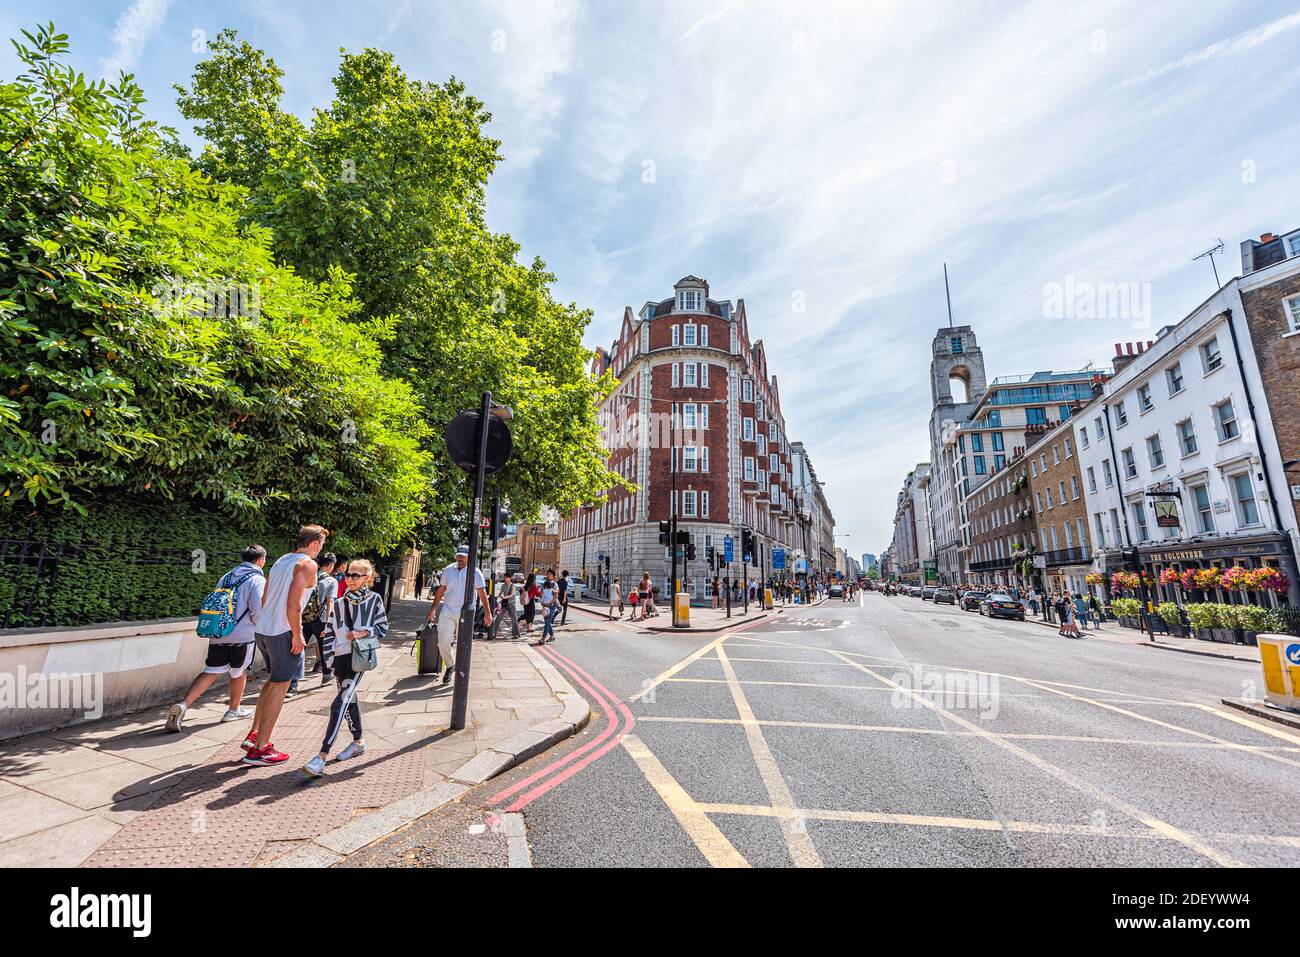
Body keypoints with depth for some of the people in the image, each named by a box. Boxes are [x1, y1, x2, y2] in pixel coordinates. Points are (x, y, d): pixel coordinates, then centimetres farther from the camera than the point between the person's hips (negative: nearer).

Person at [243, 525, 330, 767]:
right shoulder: (308, 564, -14)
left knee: (274, 679, 23)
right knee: (280, 685, 3)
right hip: (282, 633, -9)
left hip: (263, 629, 9)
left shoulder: (281, 560, 14)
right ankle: (259, 749, 11)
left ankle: (254, 735, 29)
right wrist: (297, 634, -14)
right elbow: (293, 603, -21)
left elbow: (265, 598, 17)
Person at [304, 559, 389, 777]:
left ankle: (323, 756, -9)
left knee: (339, 704, -12)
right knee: (349, 699, 16)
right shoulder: (339, 603, 8)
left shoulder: (374, 599, -4)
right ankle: (359, 742, 32)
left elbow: (383, 629, -2)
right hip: (341, 656, 5)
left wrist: (362, 633, -16)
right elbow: (329, 632, 11)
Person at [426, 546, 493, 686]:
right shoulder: (448, 570, 4)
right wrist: (433, 609, 10)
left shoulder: (475, 572, -5)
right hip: (448, 611, 2)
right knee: (443, 641, -2)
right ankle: (450, 666, 24)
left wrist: (487, 613, -13)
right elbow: (440, 591, 12)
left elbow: (482, 593, -7)